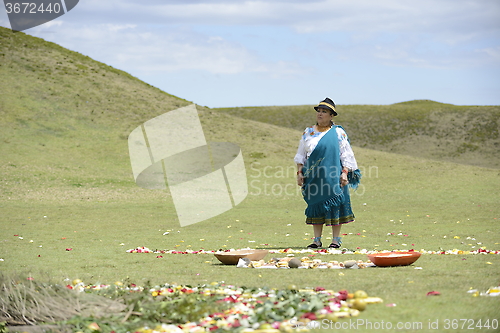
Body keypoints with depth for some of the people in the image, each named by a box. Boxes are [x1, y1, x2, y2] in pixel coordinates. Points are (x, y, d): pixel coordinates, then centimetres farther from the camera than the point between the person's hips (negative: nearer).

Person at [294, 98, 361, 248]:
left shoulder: (338, 133, 3)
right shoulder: (308, 133, 13)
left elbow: (346, 154, 1)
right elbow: (301, 155, 15)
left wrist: (345, 173, -9)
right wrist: (299, 172, 5)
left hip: (333, 177, -3)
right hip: (314, 177, 3)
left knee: (334, 206, -4)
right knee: (316, 205, 4)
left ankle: (336, 239, 3)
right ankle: (317, 240, 9)